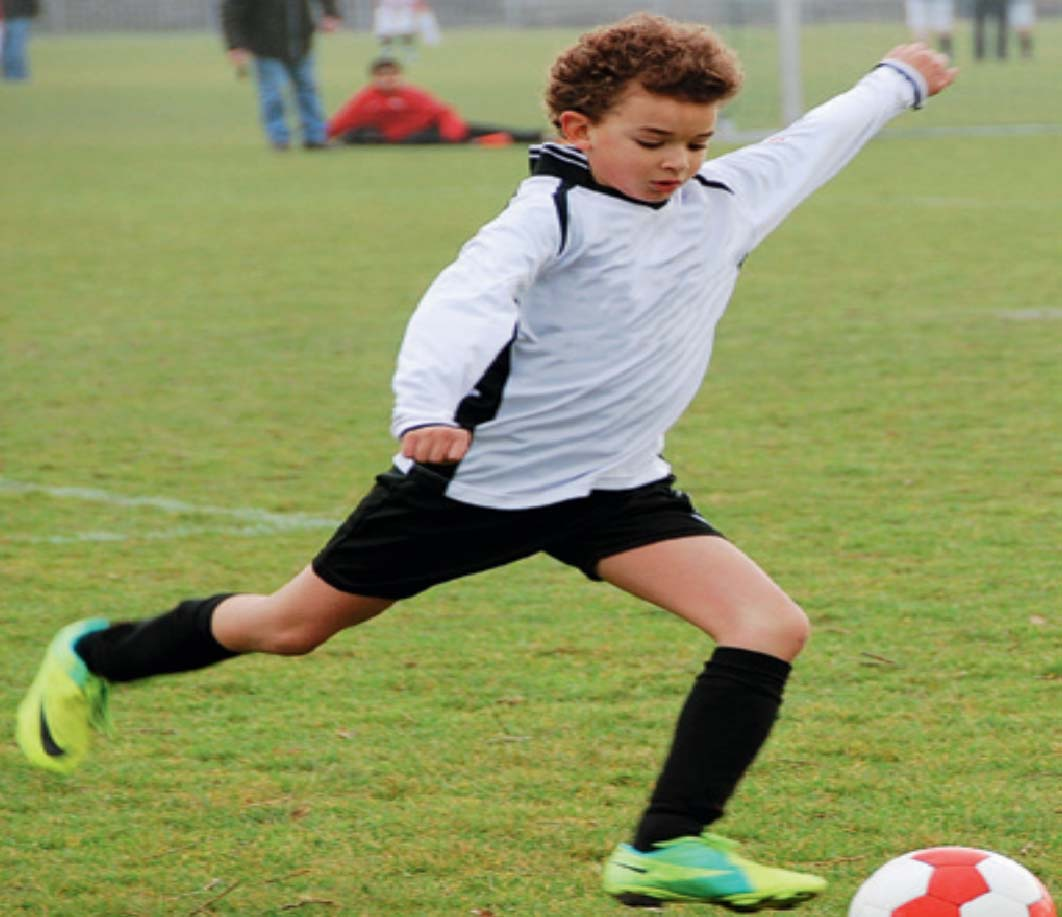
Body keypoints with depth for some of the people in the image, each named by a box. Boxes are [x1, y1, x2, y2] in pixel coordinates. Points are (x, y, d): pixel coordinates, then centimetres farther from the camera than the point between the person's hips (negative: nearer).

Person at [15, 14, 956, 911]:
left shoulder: (728, 200, 1)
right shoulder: (554, 214, -19)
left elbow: (811, 142, 20)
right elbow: (466, 299, -34)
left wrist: (897, 81, 37)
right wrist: (428, 407, -52)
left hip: (613, 487, 5)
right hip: (473, 472, -5)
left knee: (771, 626, -16)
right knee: (293, 626, 11)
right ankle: (96, 657, 38)